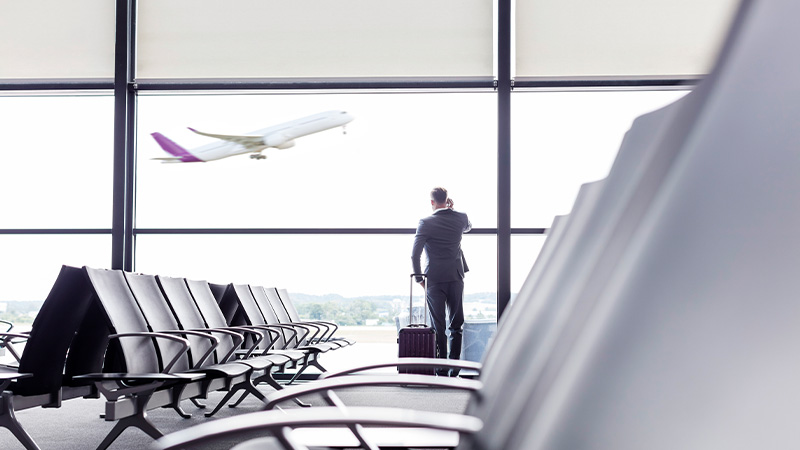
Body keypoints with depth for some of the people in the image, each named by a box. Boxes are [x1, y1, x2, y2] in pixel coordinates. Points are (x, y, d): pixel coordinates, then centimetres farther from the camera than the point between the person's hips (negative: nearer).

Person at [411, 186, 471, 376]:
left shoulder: (426, 223, -10)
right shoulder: (460, 218, 2)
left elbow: (415, 255, -13)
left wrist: (419, 278, -2)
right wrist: (452, 209, 20)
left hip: (435, 280, -3)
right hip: (456, 277, 3)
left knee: (438, 326, 3)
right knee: (456, 325, 10)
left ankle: (442, 370, 3)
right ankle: (454, 368, 9)